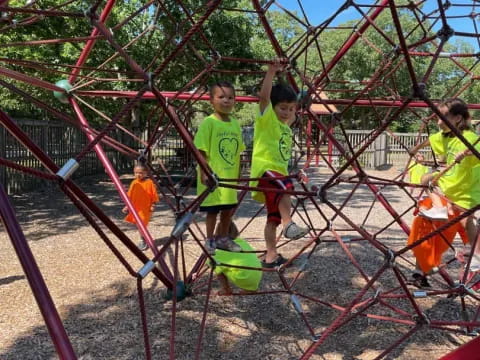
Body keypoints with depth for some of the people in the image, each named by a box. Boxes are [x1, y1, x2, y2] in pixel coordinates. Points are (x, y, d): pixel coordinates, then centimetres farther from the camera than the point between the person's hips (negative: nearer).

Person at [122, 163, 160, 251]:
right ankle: (144, 239, 27)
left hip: (145, 208, -5)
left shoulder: (149, 182, -9)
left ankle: (143, 241, 7)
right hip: (135, 208, 5)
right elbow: (129, 195, 10)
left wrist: (153, 205, -7)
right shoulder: (134, 183, 2)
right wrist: (127, 206, 6)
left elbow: (154, 195, -5)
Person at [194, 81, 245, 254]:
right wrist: (204, 173, -19)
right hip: (213, 176, -6)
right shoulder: (208, 122, -12)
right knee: (213, 209, 3)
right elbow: (201, 151, -14)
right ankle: (210, 240, 20)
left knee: (229, 208, 16)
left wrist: (238, 174, 15)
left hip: (230, 176, 7)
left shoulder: (236, 124, 8)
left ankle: (223, 238, 33)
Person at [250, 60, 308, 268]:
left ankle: (271, 256, 15)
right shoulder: (266, 118, -5)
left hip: (279, 172, 8)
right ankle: (288, 224, -40)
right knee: (286, 187, -40)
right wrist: (271, 72, -22)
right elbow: (263, 96, -19)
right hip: (265, 170, -8)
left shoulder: (286, 127, 17)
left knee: (273, 217, 10)